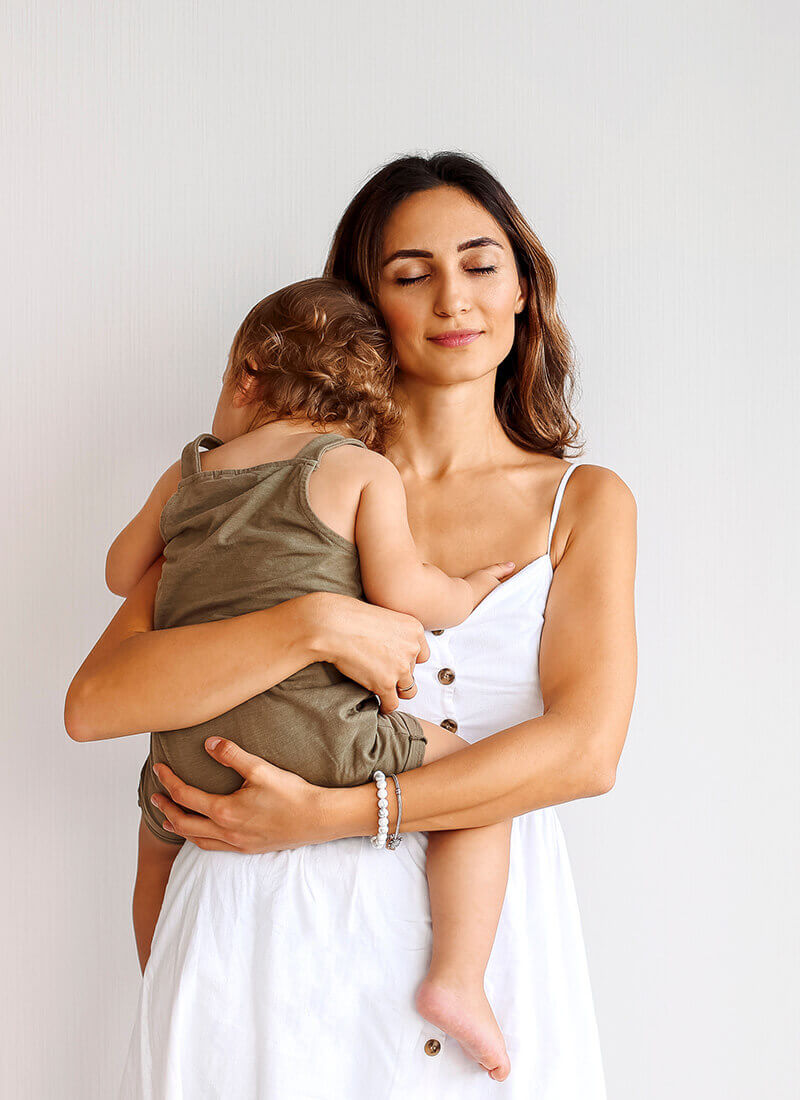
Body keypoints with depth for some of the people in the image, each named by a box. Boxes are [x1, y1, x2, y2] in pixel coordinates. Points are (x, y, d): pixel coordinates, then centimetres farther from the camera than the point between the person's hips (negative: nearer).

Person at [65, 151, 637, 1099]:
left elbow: (585, 749, -8)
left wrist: (322, 816, -14)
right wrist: (316, 623, -19)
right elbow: (95, 702, -6)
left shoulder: (585, 501, 6)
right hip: (269, 926, -1)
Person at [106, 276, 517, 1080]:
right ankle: (458, 979, -2)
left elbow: (122, 572, 27)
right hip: (313, 743, -5)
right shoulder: (363, 471, 1)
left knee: (160, 842, 35)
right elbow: (401, 592, -11)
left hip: (189, 759, 5)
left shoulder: (187, 474, 16)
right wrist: (469, 592, 9)